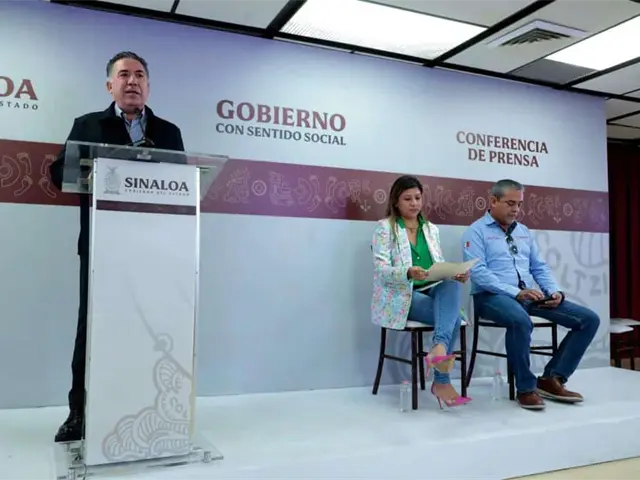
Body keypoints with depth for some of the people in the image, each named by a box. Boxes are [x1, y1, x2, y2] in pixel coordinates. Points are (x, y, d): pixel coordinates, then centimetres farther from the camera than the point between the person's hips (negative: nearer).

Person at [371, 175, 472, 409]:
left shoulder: (431, 229, 17)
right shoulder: (384, 228, 0)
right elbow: (381, 270, -11)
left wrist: (457, 275, -10)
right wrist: (408, 273, -31)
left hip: (432, 291, 5)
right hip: (400, 295, -4)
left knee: (453, 285, -31)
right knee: (453, 316, -27)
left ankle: (439, 347, -44)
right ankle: (441, 382, -21)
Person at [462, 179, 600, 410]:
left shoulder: (524, 231, 21)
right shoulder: (476, 231, -2)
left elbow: (540, 268, 19)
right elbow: (478, 272, -14)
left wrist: (555, 291, -2)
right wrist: (516, 293, -22)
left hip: (532, 296, 7)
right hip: (493, 296, -7)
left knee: (589, 319, -6)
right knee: (520, 321, -41)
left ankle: (552, 378, -2)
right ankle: (526, 387, -19)